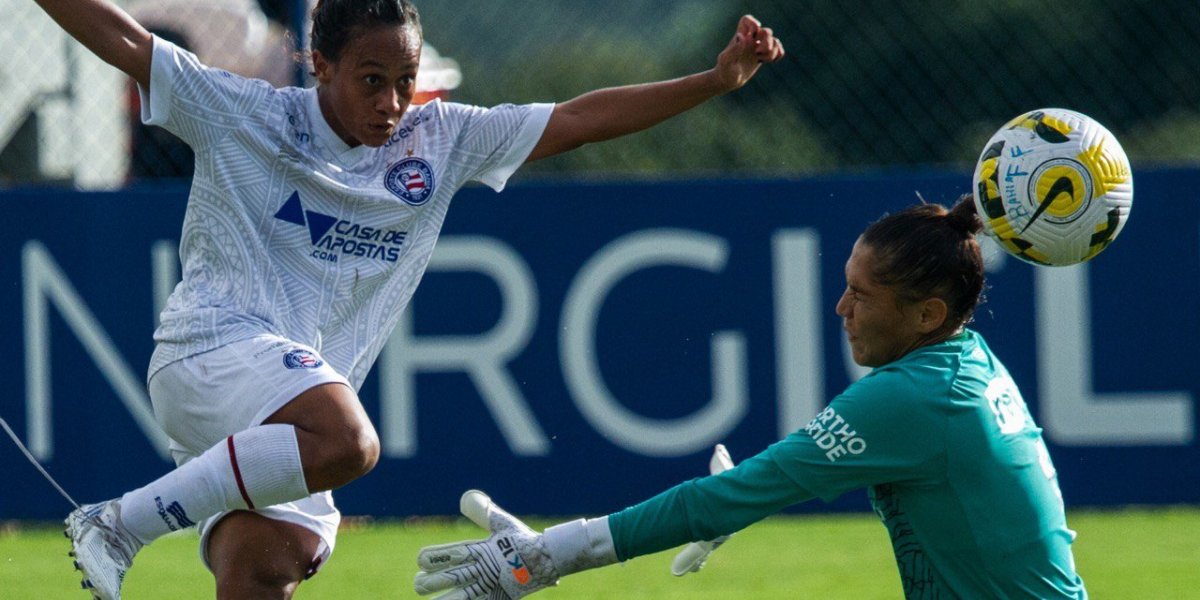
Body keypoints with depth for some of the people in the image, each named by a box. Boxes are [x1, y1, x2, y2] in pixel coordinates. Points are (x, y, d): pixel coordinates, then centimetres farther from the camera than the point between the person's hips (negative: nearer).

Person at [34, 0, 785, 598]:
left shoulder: (441, 140, 12)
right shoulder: (242, 116, 0)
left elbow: (578, 119, 12)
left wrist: (717, 79, 7)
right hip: (214, 346, -6)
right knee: (346, 442, -33)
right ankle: (122, 522, -26)